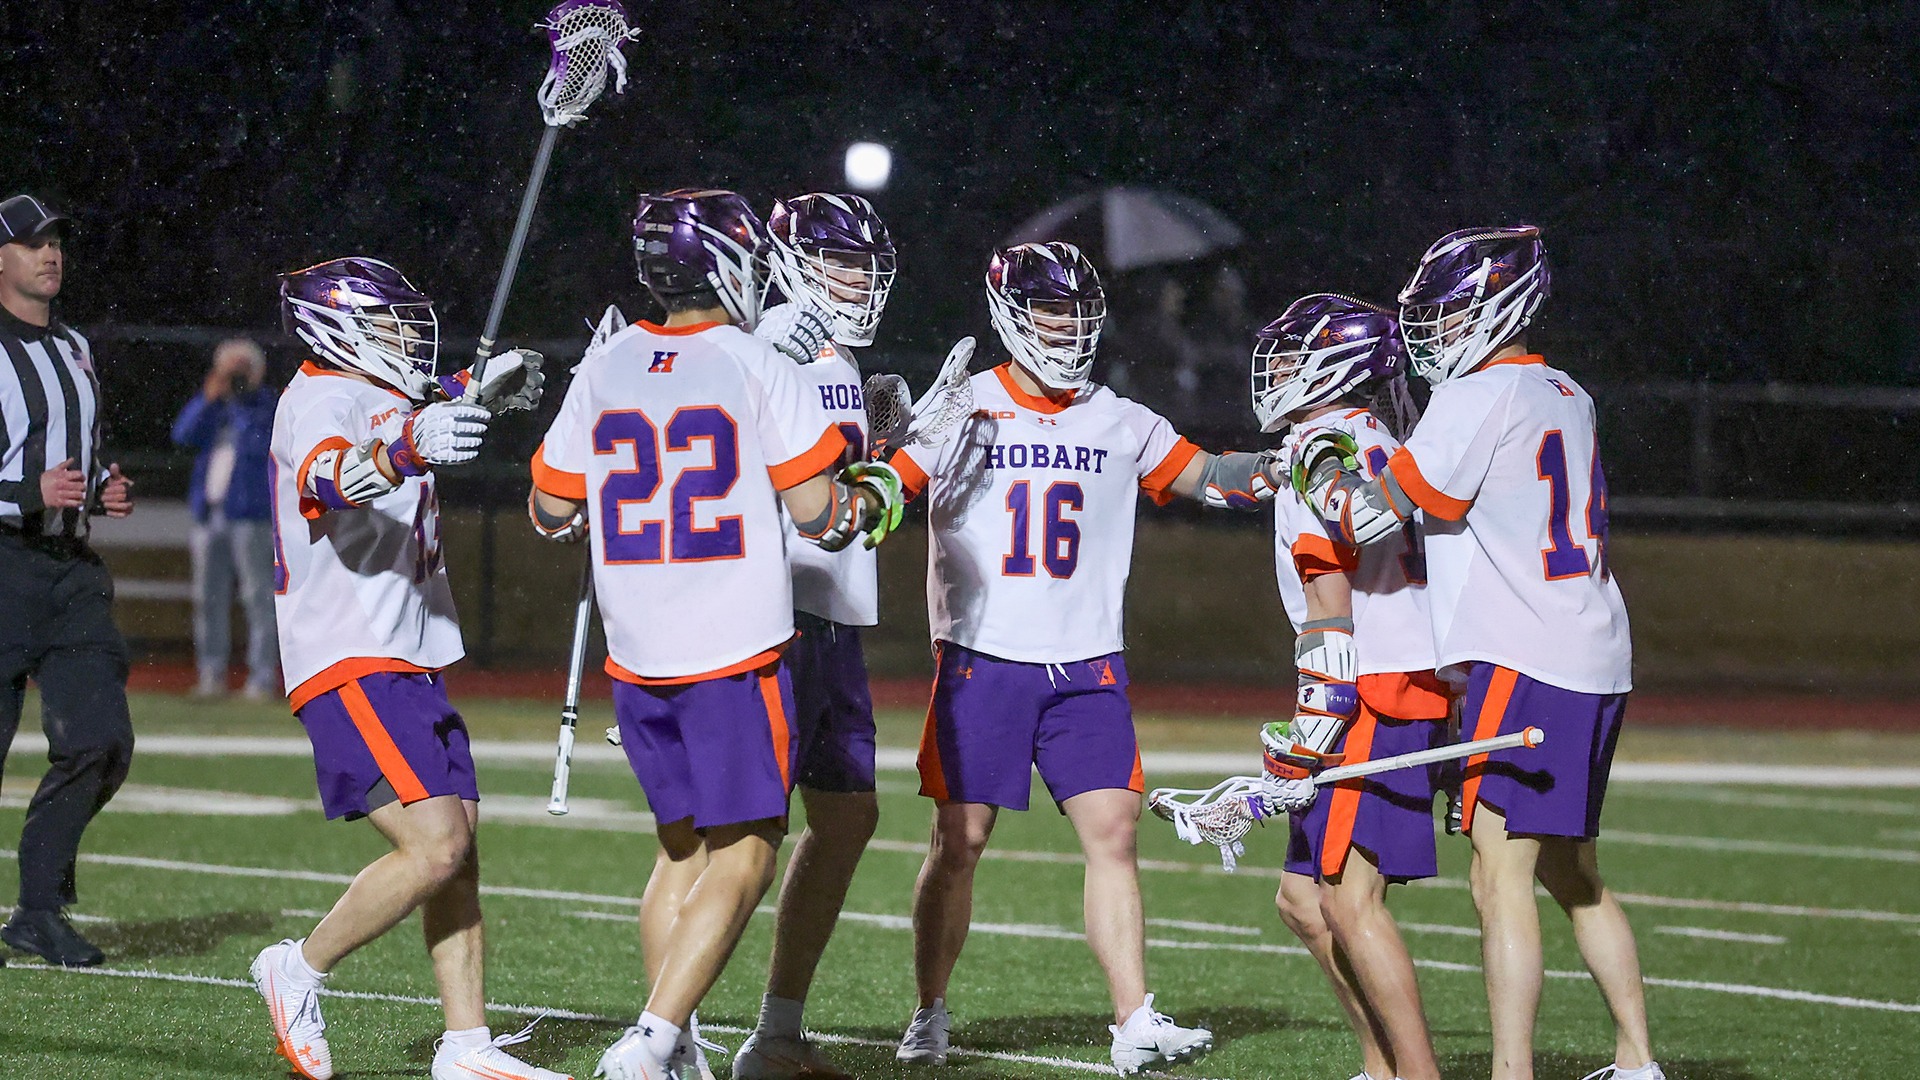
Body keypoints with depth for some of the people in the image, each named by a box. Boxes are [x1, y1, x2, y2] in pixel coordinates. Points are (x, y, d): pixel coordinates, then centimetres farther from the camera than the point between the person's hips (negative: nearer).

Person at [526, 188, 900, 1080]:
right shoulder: (757, 370, -7)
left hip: (635, 655, 5)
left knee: (684, 842, 18)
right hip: (736, 652, -5)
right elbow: (819, 517, -7)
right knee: (743, 856, 1)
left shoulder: (603, 371, 5)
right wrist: (875, 498, 13)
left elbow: (550, 513, 13)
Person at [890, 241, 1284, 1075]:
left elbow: (1213, 479, 13)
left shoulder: (1120, 424, 10)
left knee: (1113, 830, -7)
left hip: (1086, 669, 2)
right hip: (982, 662, -2)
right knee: (960, 840, -1)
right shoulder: (959, 411, 1)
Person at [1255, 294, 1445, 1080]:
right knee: (1303, 899, 12)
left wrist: (1315, 728, -17)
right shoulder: (1379, 446, 21)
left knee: (1349, 897, -14)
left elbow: (1331, 606, -15)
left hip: (1374, 697, -10)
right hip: (1406, 687, 10)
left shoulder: (1327, 448, -9)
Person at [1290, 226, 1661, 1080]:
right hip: (1595, 663, 9)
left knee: (1502, 881, -10)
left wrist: (1318, 461, 10)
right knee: (1572, 875, 18)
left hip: (1523, 661, -9)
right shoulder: (1568, 399, 15)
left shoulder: (1480, 400, -11)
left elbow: (1372, 517, -7)